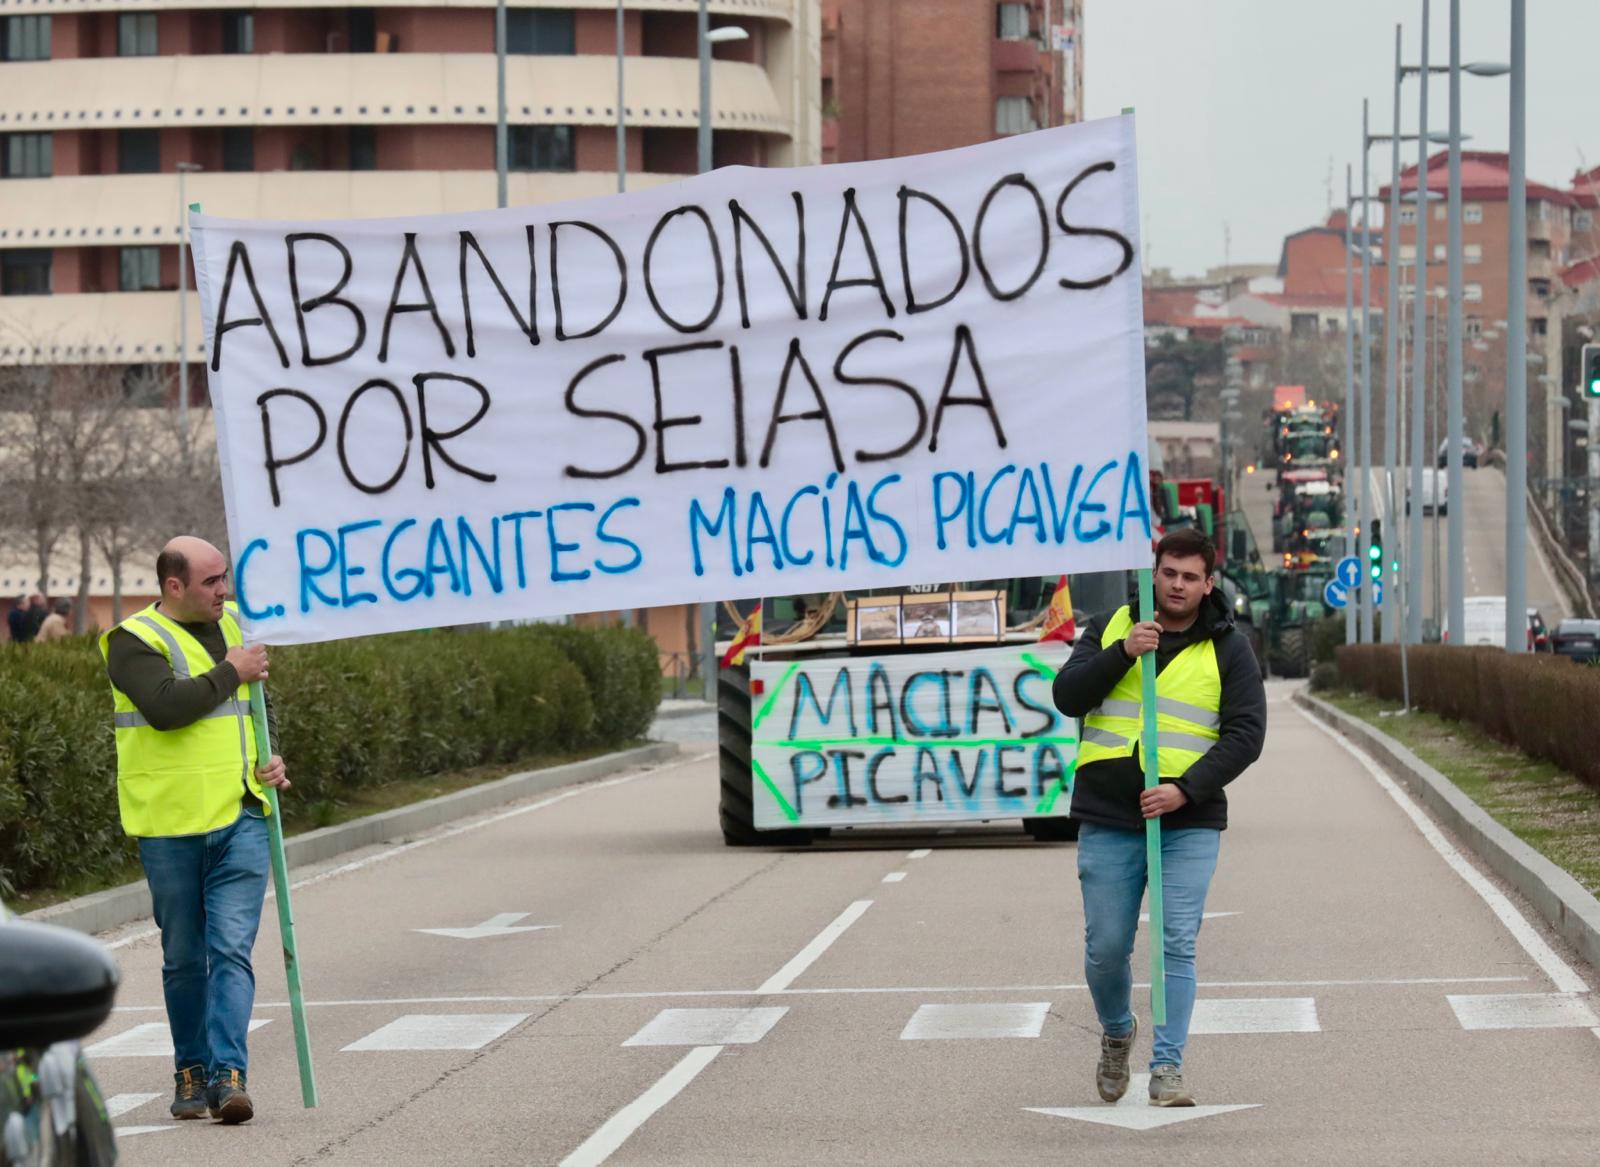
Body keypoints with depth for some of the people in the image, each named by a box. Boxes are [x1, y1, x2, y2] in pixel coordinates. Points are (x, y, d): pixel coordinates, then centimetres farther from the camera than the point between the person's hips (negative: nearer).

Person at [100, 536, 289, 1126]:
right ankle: (191, 1071, 21)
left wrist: (270, 757, 11)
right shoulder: (136, 641, -7)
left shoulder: (232, 625, 13)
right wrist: (231, 672, -16)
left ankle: (228, 1075, -15)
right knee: (184, 958, 7)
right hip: (171, 826, -3)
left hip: (240, 818, 3)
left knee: (232, 949, -9)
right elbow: (167, 706, -25)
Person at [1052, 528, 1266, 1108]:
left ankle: (1167, 1066, -5)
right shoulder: (1109, 628, 7)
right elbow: (1068, 695, -4)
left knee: (1177, 946, -9)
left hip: (1188, 823, -1)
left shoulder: (1228, 649, 2)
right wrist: (1123, 653, -19)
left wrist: (1186, 789, -17)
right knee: (1106, 949, 4)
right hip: (1107, 820, 1)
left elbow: (1245, 734, -5)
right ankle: (1117, 1032, 32)